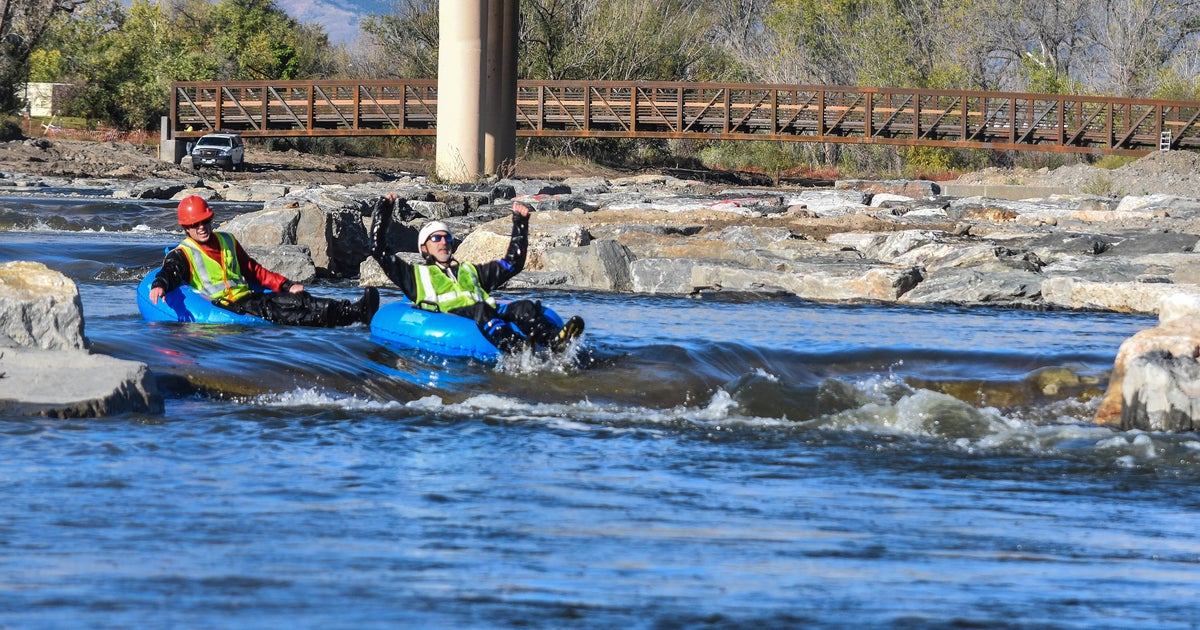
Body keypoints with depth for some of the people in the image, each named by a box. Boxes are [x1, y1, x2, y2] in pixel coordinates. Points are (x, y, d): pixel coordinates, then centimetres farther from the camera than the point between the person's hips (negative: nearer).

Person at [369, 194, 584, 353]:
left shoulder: (470, 271, 41)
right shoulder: (416, 274, 31)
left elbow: (513, 263, 42)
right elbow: (378, 250, 26)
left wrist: (520, 224, 39)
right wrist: (383, 210, 28)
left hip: (488, 314, 5)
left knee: (525, 307, -25)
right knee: (479, 309, -39)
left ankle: (554, 340, -55)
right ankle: (513, 346, -68)